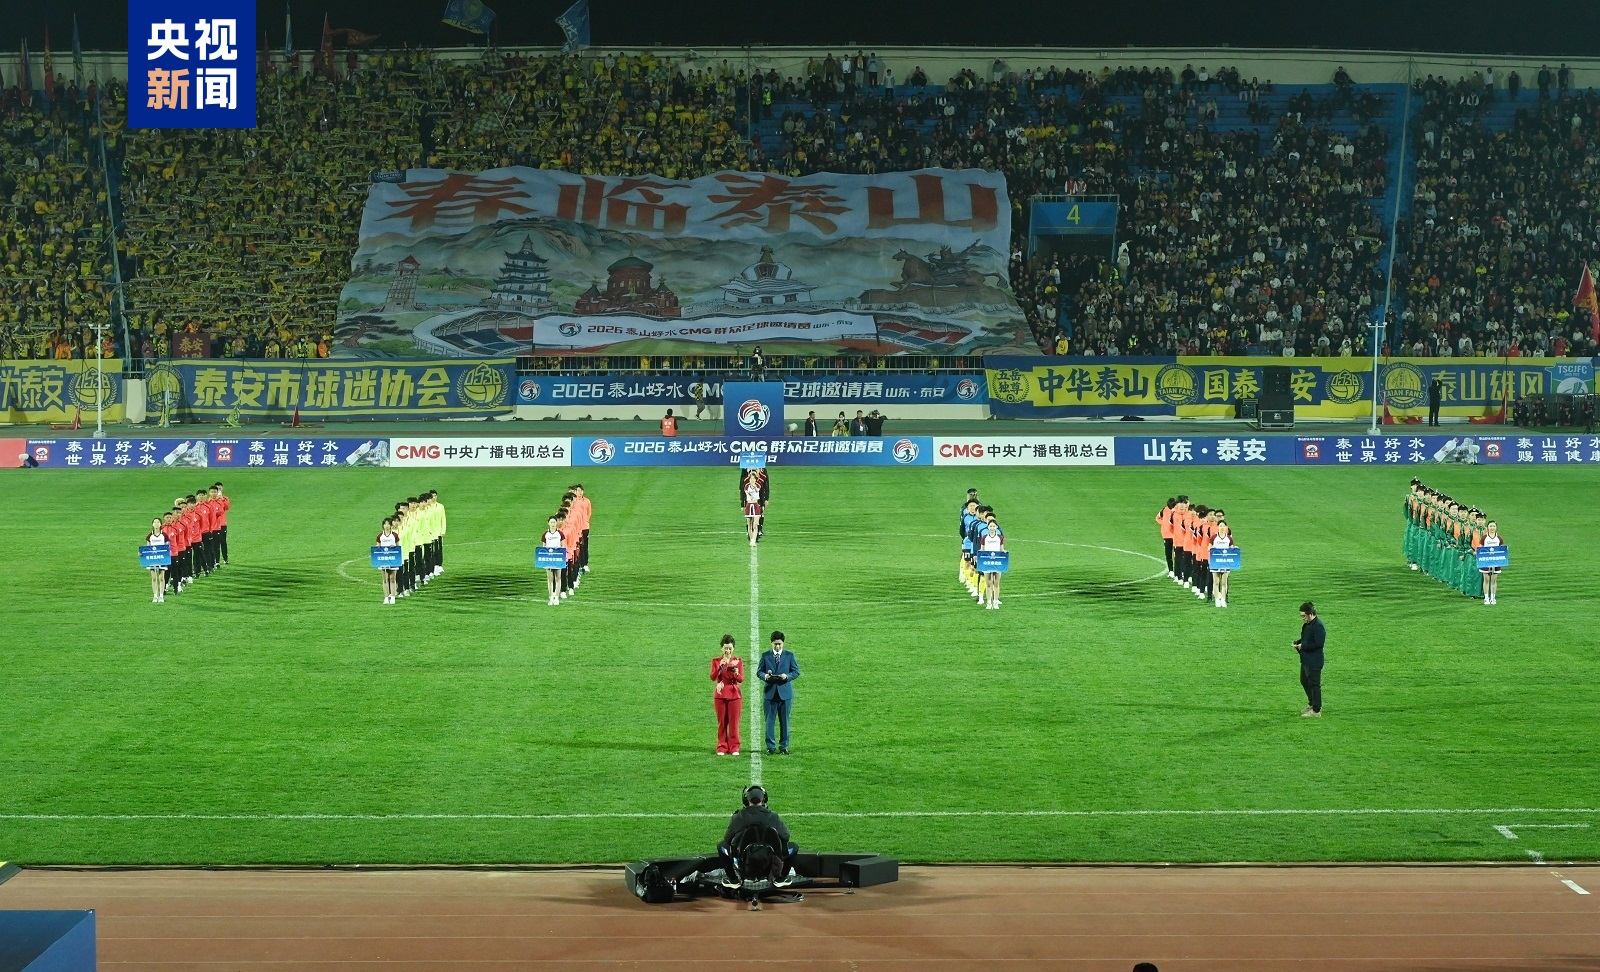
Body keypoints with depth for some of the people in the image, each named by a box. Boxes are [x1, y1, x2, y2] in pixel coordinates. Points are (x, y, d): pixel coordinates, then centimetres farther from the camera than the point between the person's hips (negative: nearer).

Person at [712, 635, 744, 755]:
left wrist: (736, 673, -25)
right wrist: (720, 667, -23)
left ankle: (734, 747, 5)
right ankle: (722, 747, 7)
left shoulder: (738, 661, 4)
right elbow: (712, 677, -8)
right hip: (720, 694, 0)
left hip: (734, 694, 0)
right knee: (722, 722, 1)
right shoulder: (716, 661, 4)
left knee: (734, 722, -1)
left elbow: (741, 680, -4)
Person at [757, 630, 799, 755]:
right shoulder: (765, 655, 7)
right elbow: (759, 671, 7)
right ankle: (770, 746, 6)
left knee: (784, 721, 4)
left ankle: (784, 746, 11)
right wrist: (765, 676, -15)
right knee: (769, 721, 0)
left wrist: (787, 676, -15)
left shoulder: (789, 655, 6)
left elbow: (796, 672, 5)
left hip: (785, 692, 0)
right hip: (770, 692, 0)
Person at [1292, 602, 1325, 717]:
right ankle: (1311, 703, 38)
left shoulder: (1318, 626, -20)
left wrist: (1303, 646, -20)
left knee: (1314, 684, -1)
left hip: (1314, 661, -10)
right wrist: (1297, 643, 4)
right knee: (1304, 681, 21)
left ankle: (1316, 710, 8)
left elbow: (1319, 643, -25)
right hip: (1306, 660, 10)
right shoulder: (1307, 624, 10)